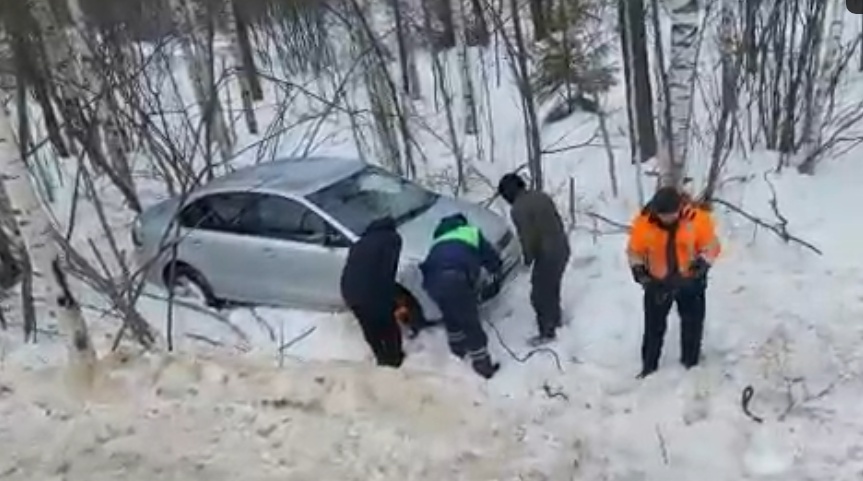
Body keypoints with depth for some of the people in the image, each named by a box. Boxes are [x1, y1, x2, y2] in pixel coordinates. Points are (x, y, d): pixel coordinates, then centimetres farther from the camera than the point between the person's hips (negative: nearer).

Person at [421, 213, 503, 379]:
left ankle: (457, 348, 49)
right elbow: (490, 257, 29)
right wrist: (496, 273, 49)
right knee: (470, 323, 6)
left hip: (433, 279, 5)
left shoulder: (438, 241, 39)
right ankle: (482, 365, 13)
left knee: (450, 316, 30)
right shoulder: (472, 233, 28)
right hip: (456, 278, -5)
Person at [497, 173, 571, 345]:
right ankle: (555, 318, 45)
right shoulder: (541, 195, 7)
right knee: (552, 287, 27)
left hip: (547, 255, -9)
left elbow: (527, 238, -19)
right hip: (562, 248, 9)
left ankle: (547, 333, 17)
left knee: (540, 295, 7)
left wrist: (528, 258, -2)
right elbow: (558, 221, 13)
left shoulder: (518, 209, -18)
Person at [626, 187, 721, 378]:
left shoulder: (697, 218, -21)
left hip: (691, 282, 0)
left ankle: (691, 365, 37)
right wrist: (640, 273, -19)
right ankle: (649, 368, 27)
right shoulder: (644, 222, -18)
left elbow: (711, 247, -10)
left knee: (692, 325, 16)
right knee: (654, 327, 10)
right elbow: (634, 252, -6)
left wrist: (700, 266, -26)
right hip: (657, 283, 0)